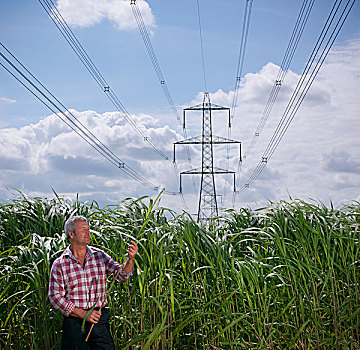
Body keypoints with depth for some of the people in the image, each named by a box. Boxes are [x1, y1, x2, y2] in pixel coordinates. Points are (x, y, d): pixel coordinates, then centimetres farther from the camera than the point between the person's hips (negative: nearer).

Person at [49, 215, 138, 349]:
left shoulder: (99, 256, 6)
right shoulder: (59, 265, -2)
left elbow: (121, 274, -4)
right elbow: (55, 297, -5)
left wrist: (130, 259, -25)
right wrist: (83, 314, -13)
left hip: (100, 321, 2)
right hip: (74, 322, -2)